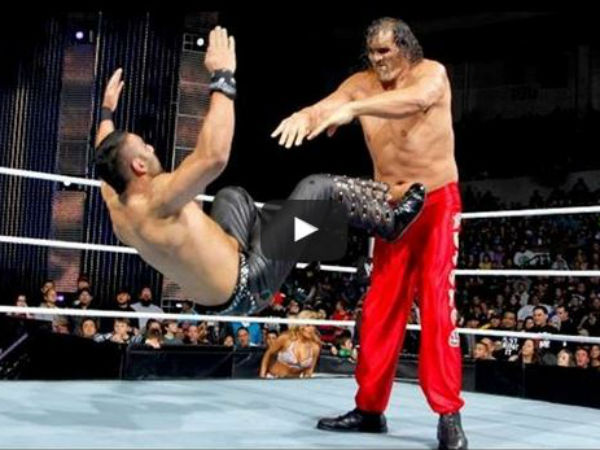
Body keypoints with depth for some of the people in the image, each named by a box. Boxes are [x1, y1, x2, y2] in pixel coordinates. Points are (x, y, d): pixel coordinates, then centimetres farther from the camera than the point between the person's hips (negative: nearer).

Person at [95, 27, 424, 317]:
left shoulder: (117, 209, -3)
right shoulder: (158, 203, -30)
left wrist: (107, 110, 30)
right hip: (247, 288, -9)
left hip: (221, 294, 10)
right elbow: (214, 156, -44)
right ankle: (392, 222, 13)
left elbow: (106, 160, 20)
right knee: (317, 187, -8)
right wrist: (223, 77, -37)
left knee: (232, 195, 28)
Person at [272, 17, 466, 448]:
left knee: (437, 302, -13)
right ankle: (370, 408, 12)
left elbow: (416, 99, -33)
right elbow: (325, 108, -11)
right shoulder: (361, 84, 3)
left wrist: (353, 108, -46)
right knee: (380, 307, 3)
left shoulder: (432, 73, -10)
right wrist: (304, 116, -36)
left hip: (437, 202, -4)